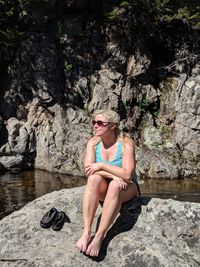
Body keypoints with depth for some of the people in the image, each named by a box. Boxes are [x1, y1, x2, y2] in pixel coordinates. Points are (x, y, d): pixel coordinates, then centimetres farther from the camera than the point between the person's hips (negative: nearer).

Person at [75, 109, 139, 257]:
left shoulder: (126, 144, -18)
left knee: (114, 186, -37)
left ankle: (99, 237, -37)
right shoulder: (93, 143, -7)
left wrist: (102, 165, -26)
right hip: (102, 189, 3)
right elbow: (88, 170, -18)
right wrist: (113, 175, -30)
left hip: (126, 188, -3)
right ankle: (86, 233, -37)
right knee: (94, 178, -31)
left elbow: (127, 174, -26)